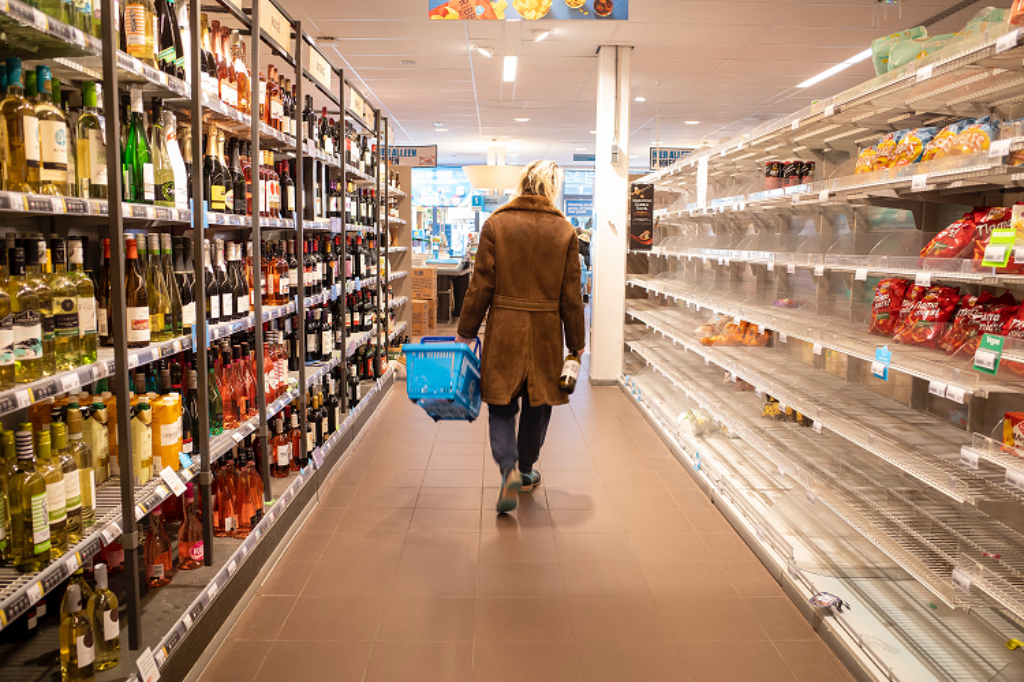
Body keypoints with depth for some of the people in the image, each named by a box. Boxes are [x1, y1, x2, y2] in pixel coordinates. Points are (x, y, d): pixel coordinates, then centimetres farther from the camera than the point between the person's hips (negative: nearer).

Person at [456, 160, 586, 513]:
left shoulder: (495, 224, -3)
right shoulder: (565, 231, 0)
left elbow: (481, 285, -4)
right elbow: (571, 294, 2)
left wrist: (466, 331, 5)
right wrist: (576, 344, 10)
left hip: (504, 328, -1)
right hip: (546, 330, 1)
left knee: (501, 404, 7)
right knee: (537, 403, 16)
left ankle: (508, 468, -12)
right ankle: (526, 471, 31)